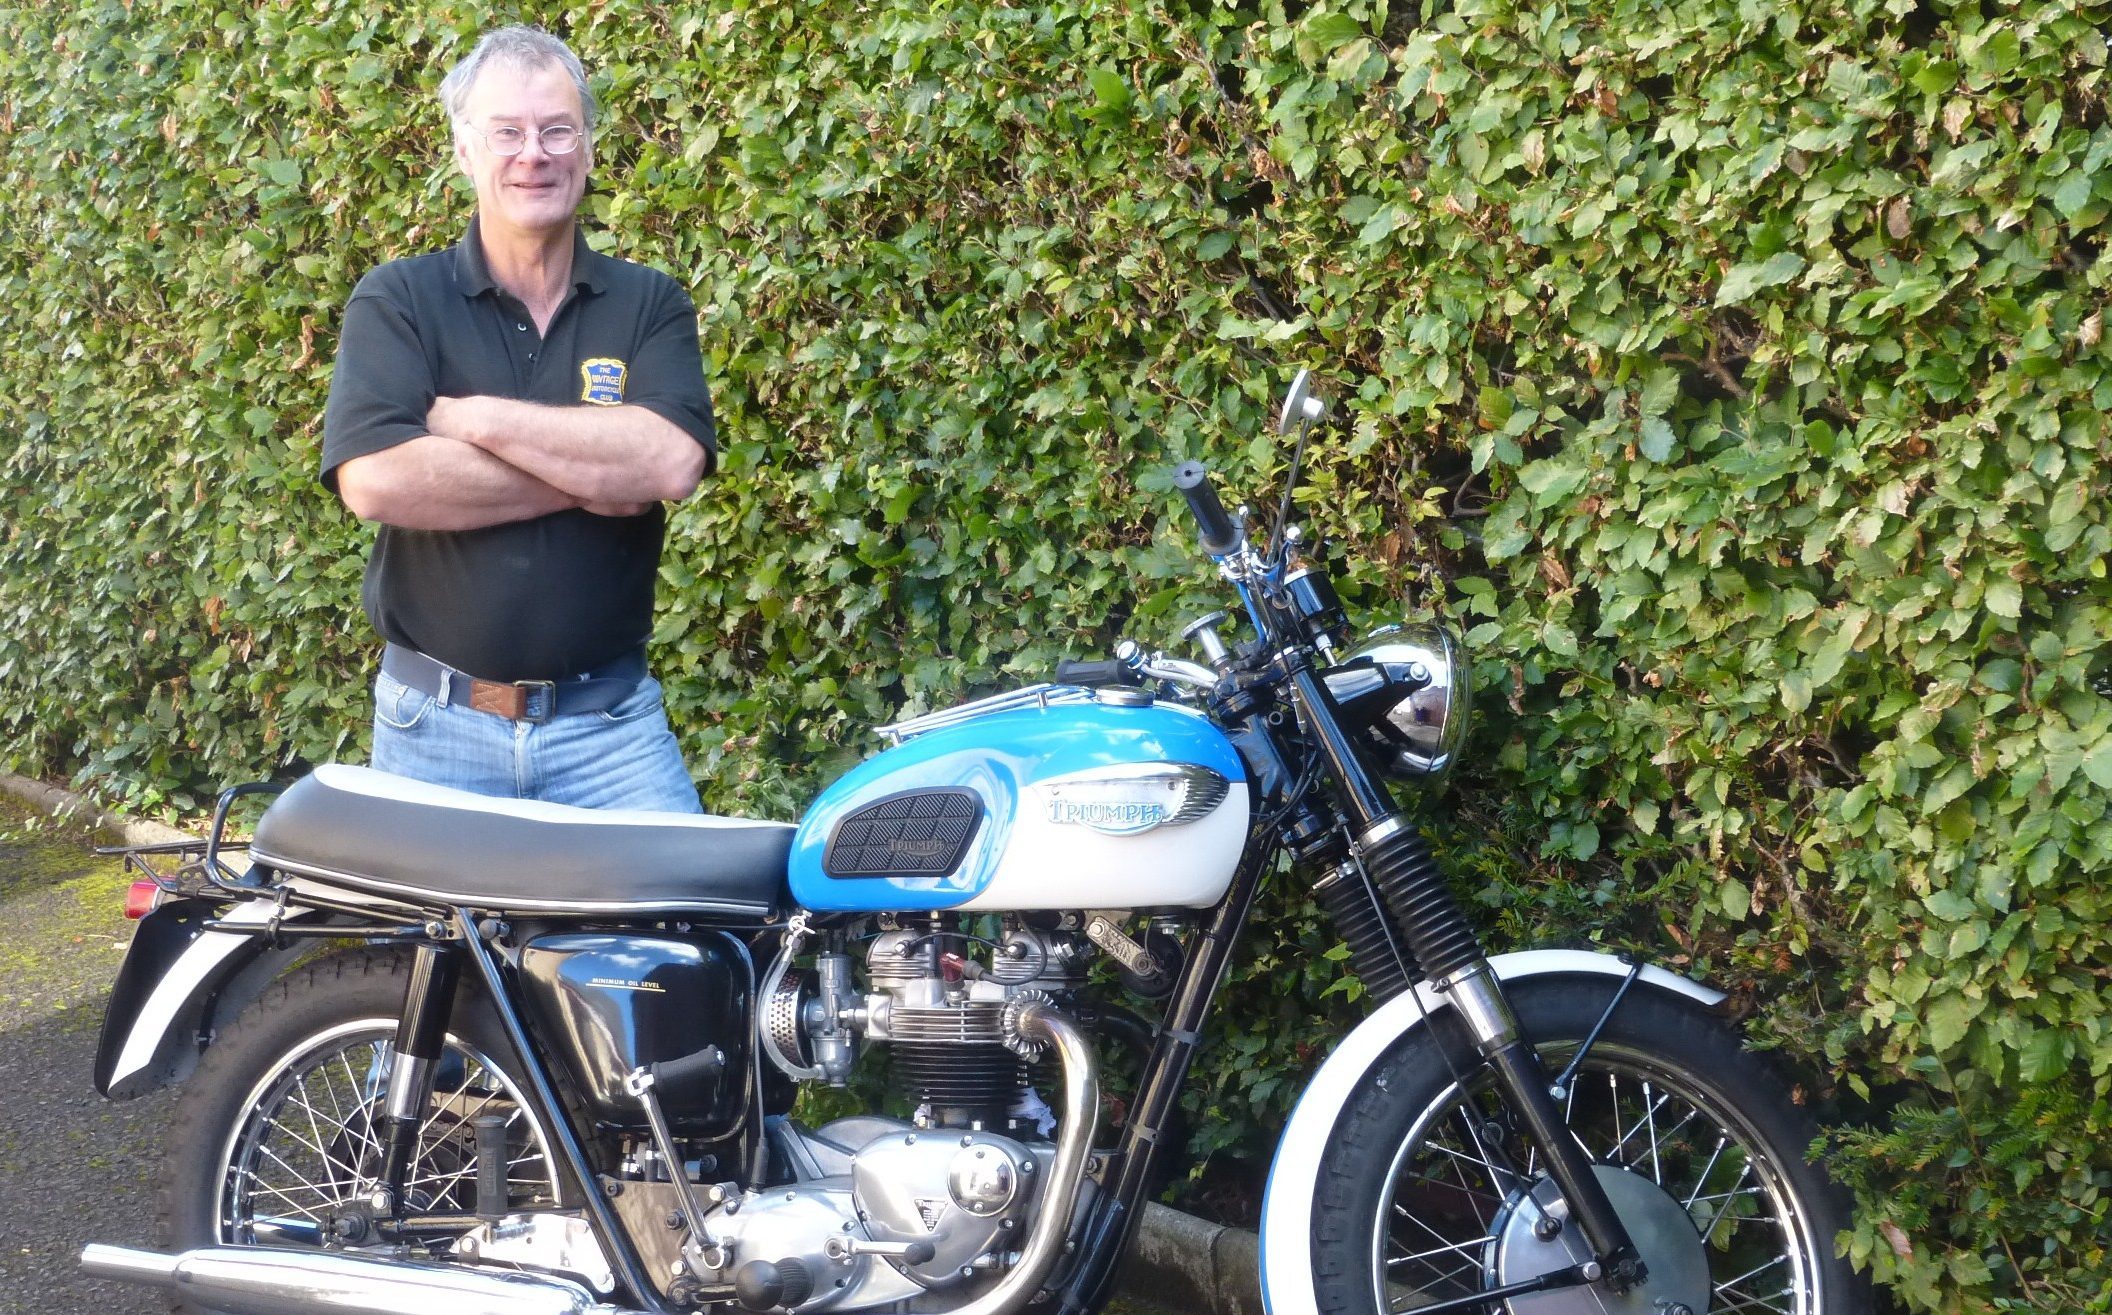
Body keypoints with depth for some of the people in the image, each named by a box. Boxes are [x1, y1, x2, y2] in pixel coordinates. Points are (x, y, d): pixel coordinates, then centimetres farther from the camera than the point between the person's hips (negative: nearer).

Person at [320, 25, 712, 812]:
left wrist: (475, 418, -14)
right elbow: (375, 480, -18)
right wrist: (591, 476, -14)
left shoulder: (651, 304, 4)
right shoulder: (396, 302, -1)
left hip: (609, 723, 1)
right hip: (434, 721, 0)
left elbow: (672, 463, -15)